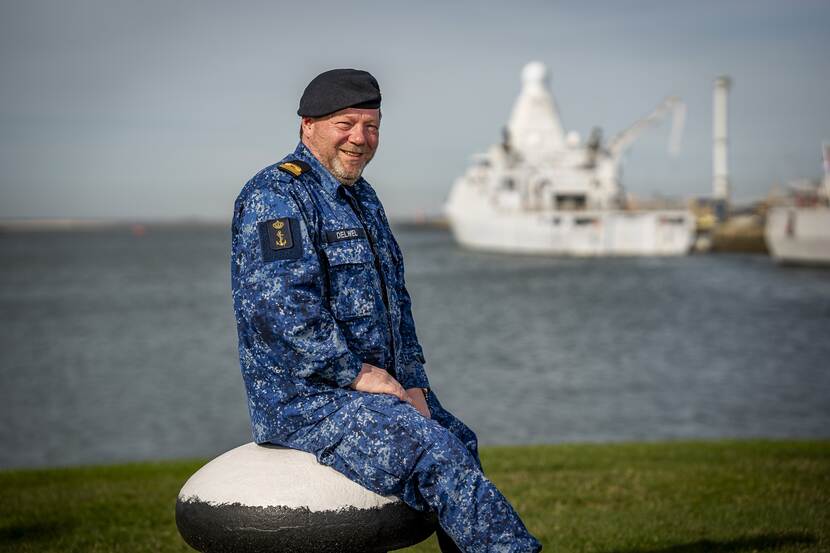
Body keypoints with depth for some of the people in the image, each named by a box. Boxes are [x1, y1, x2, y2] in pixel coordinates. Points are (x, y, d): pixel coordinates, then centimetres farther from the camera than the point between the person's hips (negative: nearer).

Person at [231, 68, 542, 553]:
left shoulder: (362, 198, 18)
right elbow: (280, 303, -24)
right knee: (432, 452, -23)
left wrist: (412, 383, 6)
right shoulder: (275, 195, -12)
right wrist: (356, 373, -21)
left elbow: (395, 299, 19)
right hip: (305, 399, -10)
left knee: (461, 441, 15)